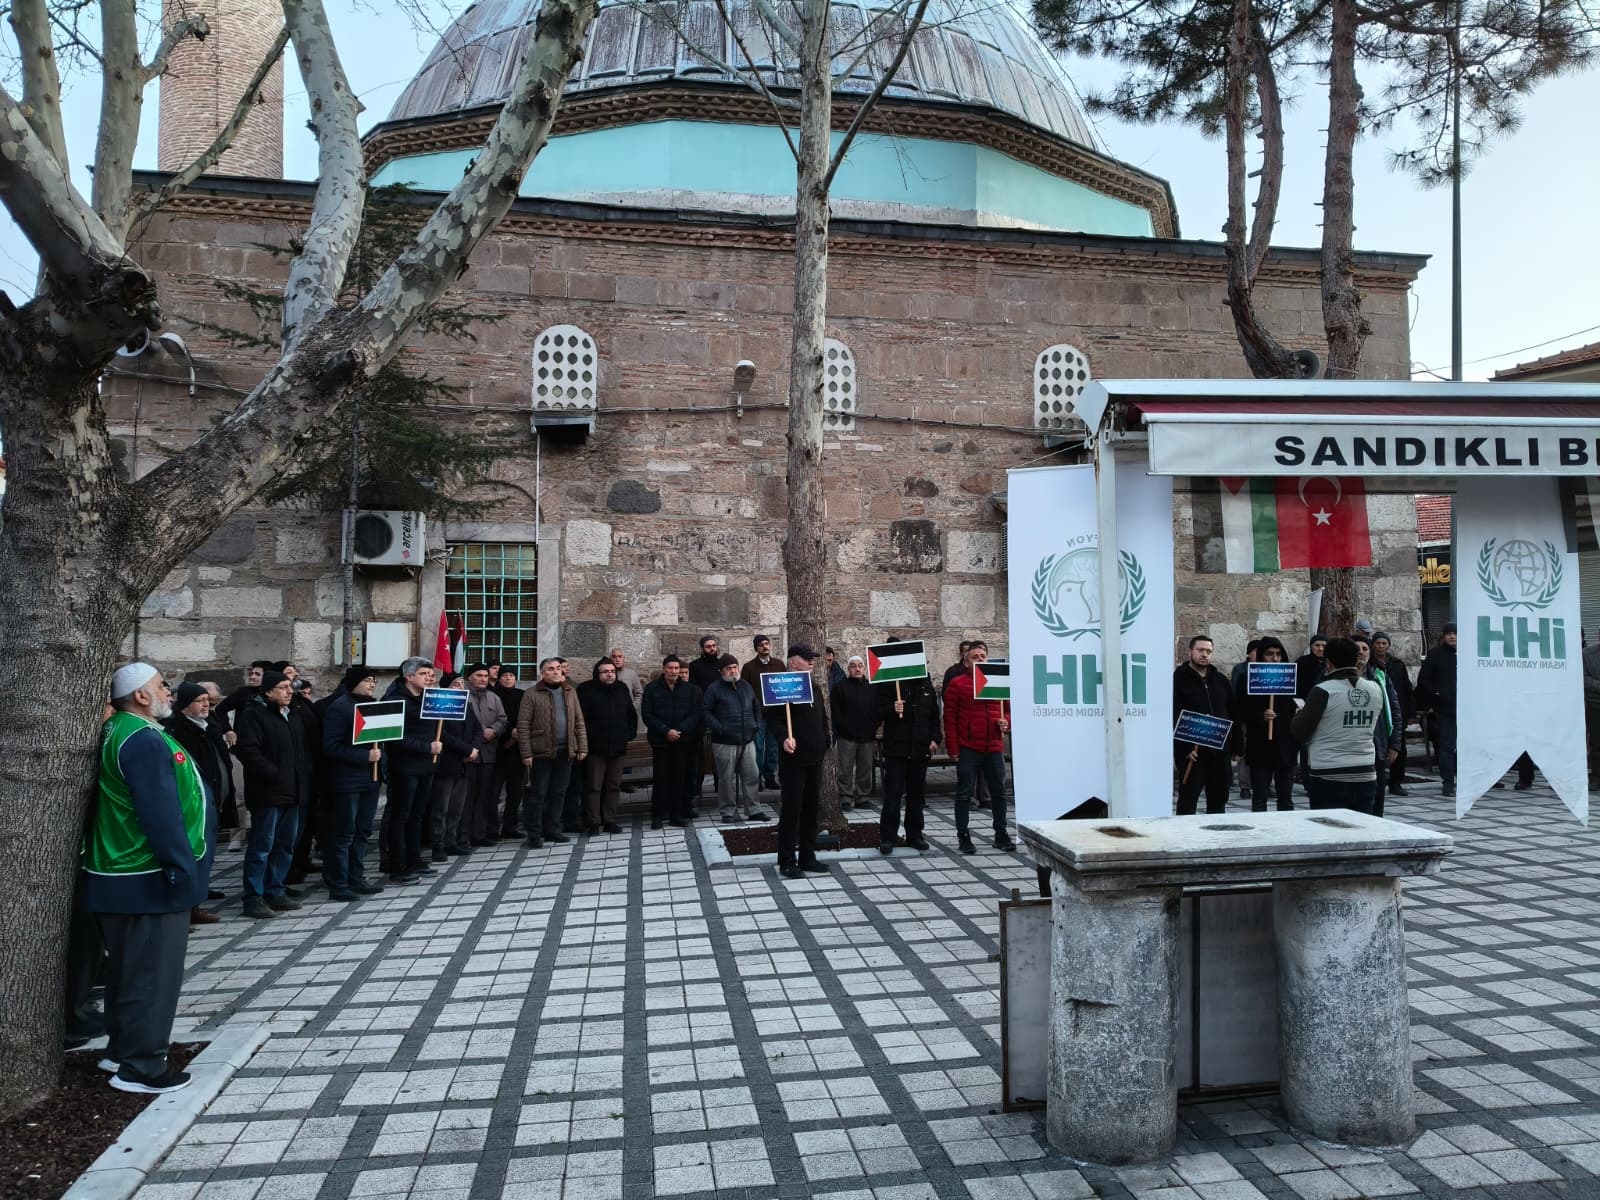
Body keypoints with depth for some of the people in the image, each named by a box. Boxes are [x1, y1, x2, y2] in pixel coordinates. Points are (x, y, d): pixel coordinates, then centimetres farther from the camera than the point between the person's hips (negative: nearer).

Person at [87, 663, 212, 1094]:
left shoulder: (121, 732, 12)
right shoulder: (144, 740, -21)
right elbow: (161, 815, -26)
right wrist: (184, 870, -21)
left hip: (128, 875, 11)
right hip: (149, 880, -11)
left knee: (131, 968, 20)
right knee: (153, 972, -1)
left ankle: (122, 1047, 32)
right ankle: (140, 1065, 7)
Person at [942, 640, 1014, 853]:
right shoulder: (957, 684, -2)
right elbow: (950, 718, -3)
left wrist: (1006, 722, -5)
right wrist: (953, 748, -7)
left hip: (994, 747, 4)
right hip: (968, 749, -3)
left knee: (999, 792, 11)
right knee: (964, 794, 3)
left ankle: (1001, 835, 23)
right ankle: (963, 837, 11)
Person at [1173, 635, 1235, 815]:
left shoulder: (1220, 680, 14)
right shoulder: (1178, 679, -6)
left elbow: (1232, 715, 17)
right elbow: (1173, 717, -13)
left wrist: (1237, 745, 10)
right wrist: (1185, 748, -19)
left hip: (1219, 750, 6)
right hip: (1191, 752, -6)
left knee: (1218, 800, 13)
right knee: (1188, 800, 0)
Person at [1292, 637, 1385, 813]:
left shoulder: (1323, 691, -12)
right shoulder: (1375, 689, 4)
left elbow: (1300, 731, -8)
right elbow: (1376, 730, 18)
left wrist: (1297, 716, 13)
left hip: (1329, 779, -5)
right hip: (1366, 776, 5)